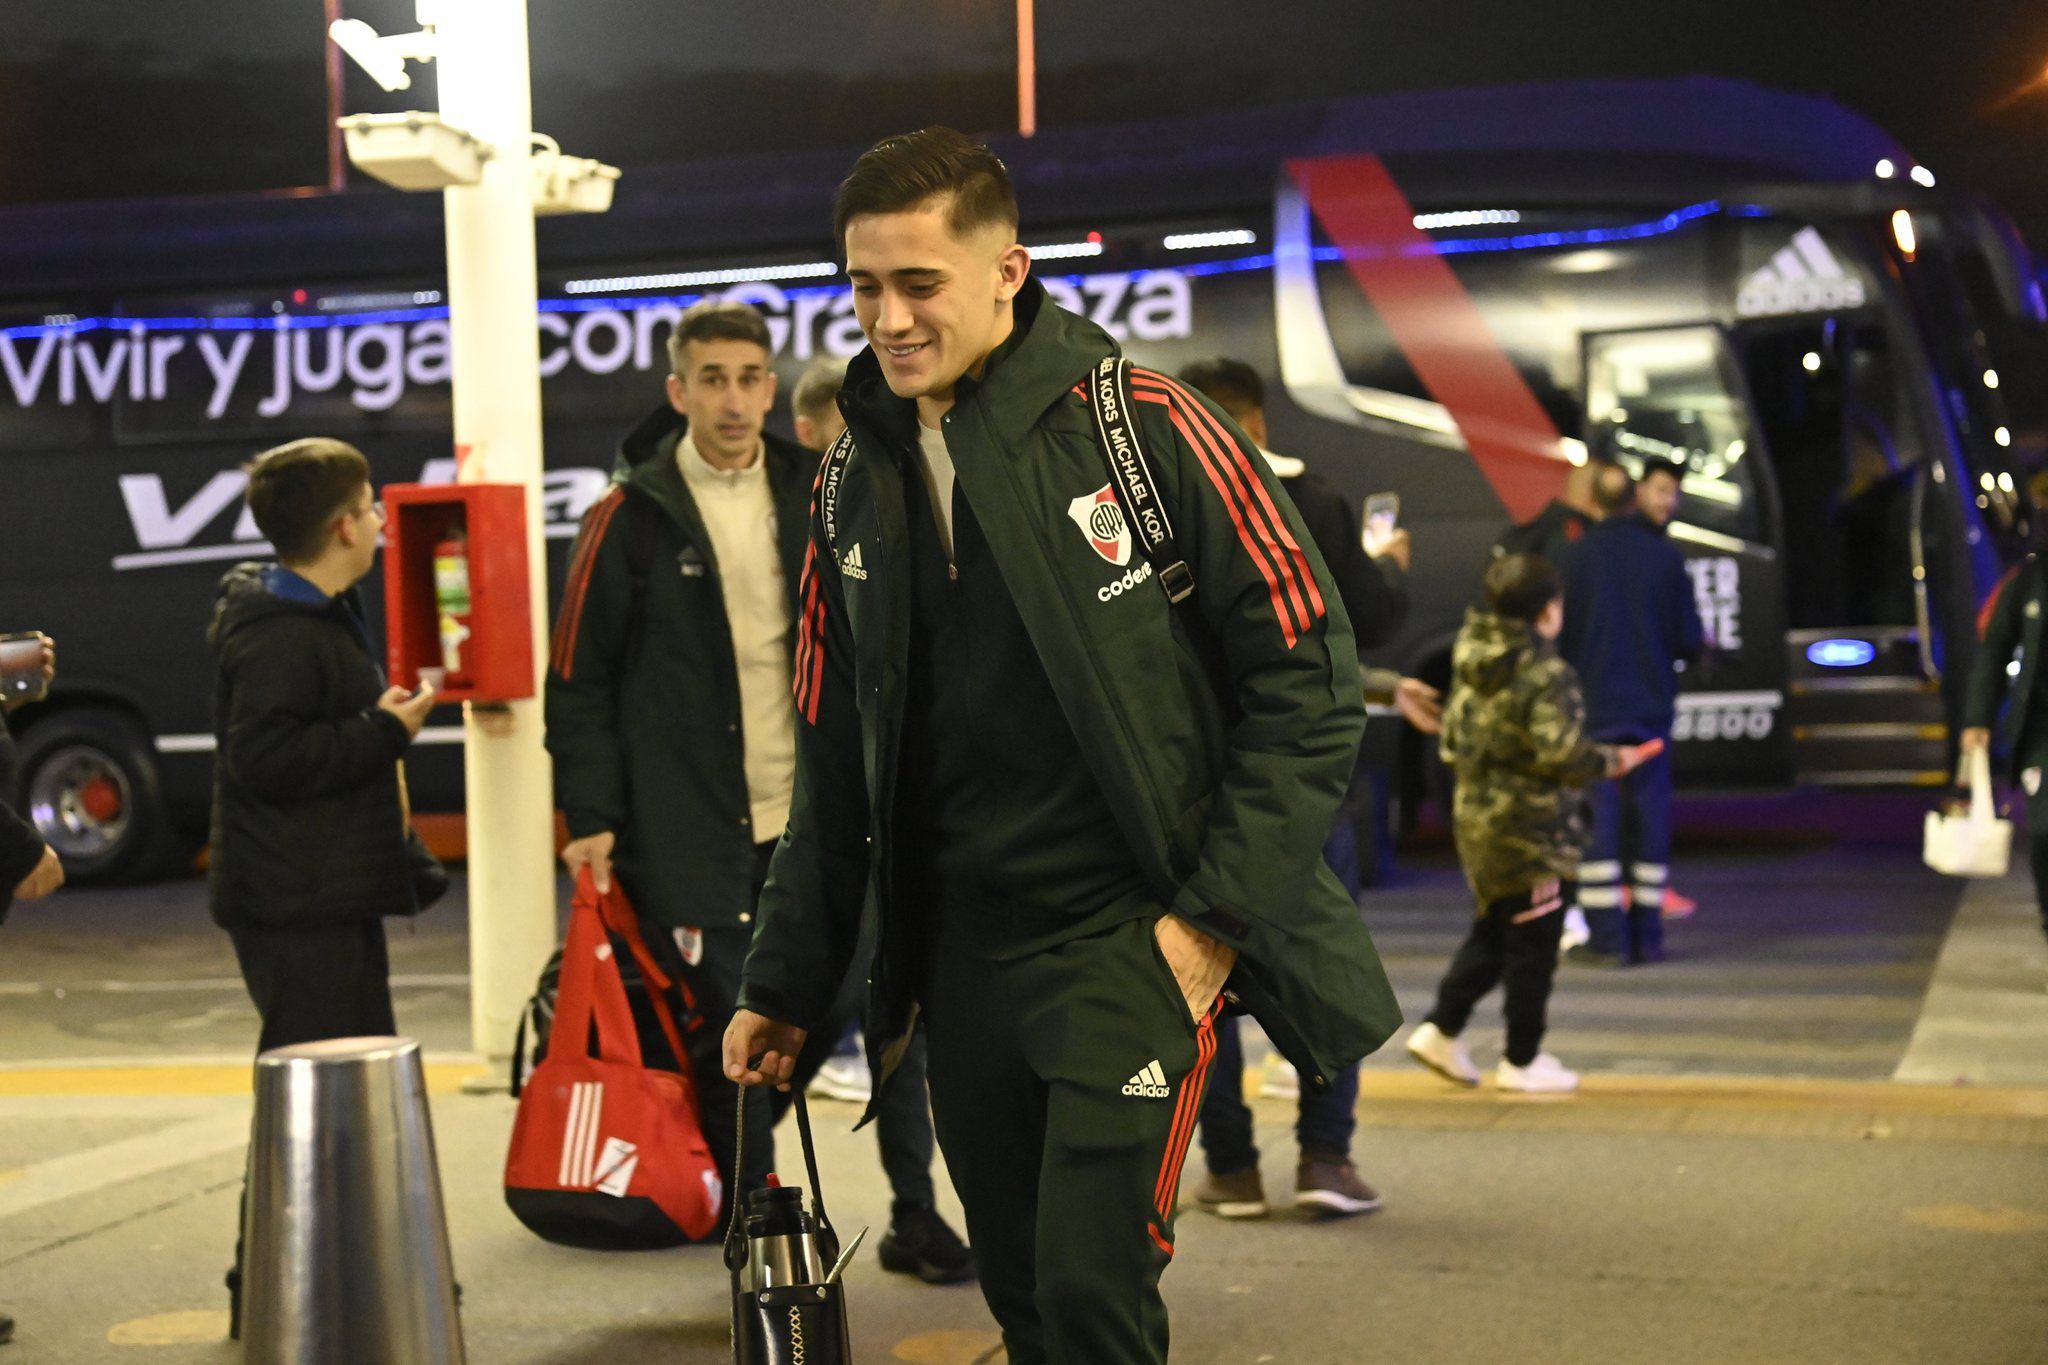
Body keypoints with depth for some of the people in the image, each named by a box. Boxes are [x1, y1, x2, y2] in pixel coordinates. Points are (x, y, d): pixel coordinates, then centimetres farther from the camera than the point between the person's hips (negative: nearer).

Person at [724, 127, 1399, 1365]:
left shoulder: (1149, 430, -9)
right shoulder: (857, 484, 9)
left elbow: (1305, 678, -8)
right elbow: (836, 763, 16)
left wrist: (1216, 914, -12)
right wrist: (787, 985, 14)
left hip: (1132, 938, -5)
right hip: (962, 956, 6)